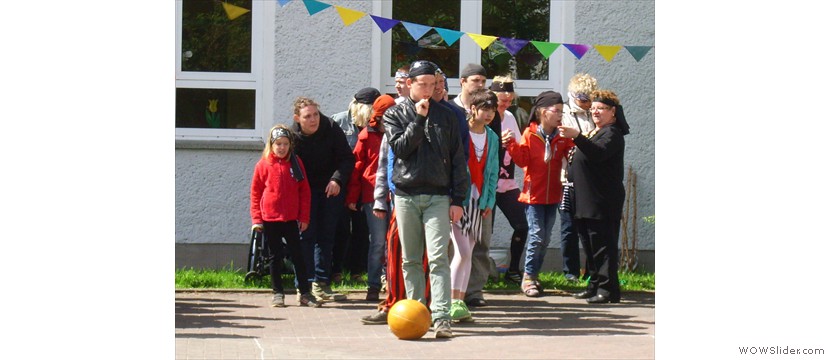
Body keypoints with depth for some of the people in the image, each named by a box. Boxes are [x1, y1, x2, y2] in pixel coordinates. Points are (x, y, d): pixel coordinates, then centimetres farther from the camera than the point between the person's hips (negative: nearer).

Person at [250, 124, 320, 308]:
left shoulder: (296, 163, 2)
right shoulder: (263, 165, -1)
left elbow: (304, 191, 5)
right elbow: (255, 193, 2)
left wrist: (304, 217, 1)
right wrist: (256, 219, -3)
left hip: (291, 219, 1)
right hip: (270, 219, -1)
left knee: (297, 255, 2)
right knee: (275, 256, 8)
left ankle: (305, 293, 6)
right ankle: (278, 293, 14)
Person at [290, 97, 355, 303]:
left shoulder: (331, 129, -12)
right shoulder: (293, 137, -13)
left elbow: (347, 158, -7)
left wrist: (337, 180, -22)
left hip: (331, 190, 2)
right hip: (305, 191, -2)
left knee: (326, 237, 5)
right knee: (306, 236, -9)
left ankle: (322, 284, 11)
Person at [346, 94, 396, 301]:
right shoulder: (367, 135, 5)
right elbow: (357, 166, 5)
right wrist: (352, 197, 2)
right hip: (374, 195, -2)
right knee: (378, 242, -1)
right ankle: (373, 287, 6)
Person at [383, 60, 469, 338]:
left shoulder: (445, 116, 9)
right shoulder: (395, 115, 8)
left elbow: (457, 160, 7)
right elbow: (399, 148, -8)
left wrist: (458, 200, 1)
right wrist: (419, 119, -13)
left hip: (438, 196, -1)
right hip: (406, 195, 1)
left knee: (438, 257, -12)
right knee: (411, 260, 6)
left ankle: (441, 316, -17)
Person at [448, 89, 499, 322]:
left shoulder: (492, 138, 13)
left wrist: (490, 200, 11)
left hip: (478, 200, 6)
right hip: (457, 199, -6)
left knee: (468, 253, 7)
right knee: (462, 251, -14)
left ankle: (460, 301, 12)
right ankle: (454, 302, -11)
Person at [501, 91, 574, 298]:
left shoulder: (562, 136, 5)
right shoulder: (530, 134, -5)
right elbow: (522, 160, -9)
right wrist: (511, 145, -24)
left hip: (552, 195, 4)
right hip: (534, 193, -4)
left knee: (545, 238, 9)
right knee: (537, 235, -9)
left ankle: (533, 275, 20)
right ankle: (528, 277, 1)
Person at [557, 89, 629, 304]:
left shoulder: (612, 133, -9)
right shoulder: (594, 133, 22)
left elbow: (598, 153, -28)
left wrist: (576, 137, -37)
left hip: (603, 202, -10)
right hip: (586, 201, 10)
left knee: (603, 245, -9)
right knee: (590, 246, 13)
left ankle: (607, 290, -8)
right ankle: (595, 286, 19)